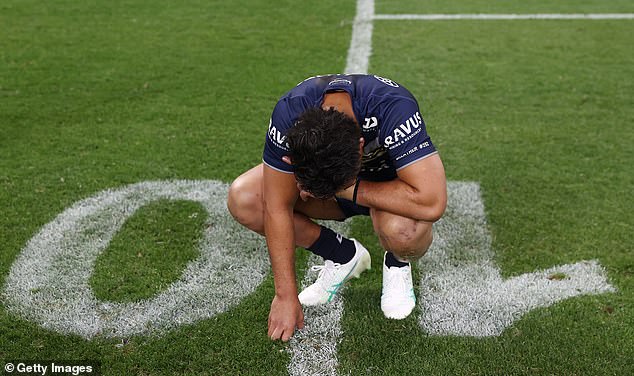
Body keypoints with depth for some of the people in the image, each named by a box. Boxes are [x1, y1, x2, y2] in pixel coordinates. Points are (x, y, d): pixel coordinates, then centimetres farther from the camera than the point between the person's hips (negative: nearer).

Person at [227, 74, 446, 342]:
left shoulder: (392, 108, -39)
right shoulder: (289, 113, -30)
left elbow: (431, 203, -43)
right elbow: (278, 208, -23)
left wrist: (345, 188, -38)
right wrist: (286, 296, -20)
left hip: (386, 182, -3)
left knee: (401, 229, -40)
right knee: (242, 199, -18)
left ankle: (398, 264, 0)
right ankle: (343, 256, 1)